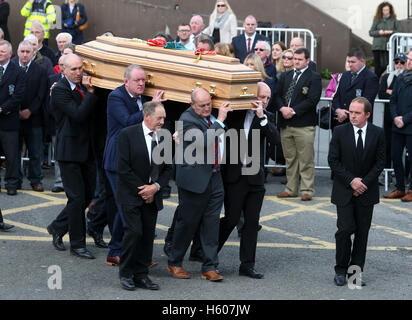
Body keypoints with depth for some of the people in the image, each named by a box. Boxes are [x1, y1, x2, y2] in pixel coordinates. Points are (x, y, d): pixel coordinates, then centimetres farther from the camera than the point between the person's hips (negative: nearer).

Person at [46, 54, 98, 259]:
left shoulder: (82, 87, 10)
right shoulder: (60, 90, -13)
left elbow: (92, 113, 13)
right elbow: (78, 115, -24)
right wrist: (90, 93, -22)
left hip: (87, 150, 8)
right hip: (70, 151, -8)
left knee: (87, 195, 13)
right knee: (77, 198, -3)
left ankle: (58, 227, 30)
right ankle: (77, 244, 8)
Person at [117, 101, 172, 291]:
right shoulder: (128, 135, -8)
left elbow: (167, 169, 11)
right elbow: (123, 168, -11)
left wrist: (155, 186, -6)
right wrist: (141, 190, -11)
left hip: (152, 195, 5)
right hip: (131, 195, -5)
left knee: (148, 235, 4)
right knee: (134, 232, -12)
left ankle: (141, 275, 12)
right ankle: (125, 273, 3)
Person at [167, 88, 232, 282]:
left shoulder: (211, 117, 8)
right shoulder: (187, 120, -15)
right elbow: (204, 142, -28)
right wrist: (219, 120, -22)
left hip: (214, 178, 7)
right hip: (194, 180, -7)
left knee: (211, 223, 6)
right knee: (187, 222, 4)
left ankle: (210, 267, 10)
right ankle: (174, 263, 21)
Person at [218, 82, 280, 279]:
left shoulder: (266, 117, 6)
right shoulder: (234, 113, 2)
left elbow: (275, 139, -10)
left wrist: (262, 117, -19)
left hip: (255, 178, 2)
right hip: (234, 176, -2)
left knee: (252, 222, 5)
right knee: (231, 219, -1)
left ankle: (247, 265, 13)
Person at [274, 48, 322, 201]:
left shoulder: (314, 77, -2)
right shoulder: (285, 76, 16)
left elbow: (312, 100, -11)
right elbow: (277, 95, 12)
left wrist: (293, 111, -15)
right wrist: (282, 108, -8)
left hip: (304, 125, -5)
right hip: (286, 124, 5)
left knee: (306, 160, -3)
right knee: (290, 159, 11)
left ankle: (307, 190, 3)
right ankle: (291, 189, 18)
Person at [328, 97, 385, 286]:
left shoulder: (378, 134, 1)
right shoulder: (340, 132, -2)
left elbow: (380, 162, 1)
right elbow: (333, 160, -3)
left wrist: (364, 182, -9)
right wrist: (351, 181, -11)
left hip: (366, 191, 1)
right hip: (344, 190, -1)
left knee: (362, 232, 3)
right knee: (345, 229, -10)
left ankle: (356, 270, 12)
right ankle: (341, 270, 4)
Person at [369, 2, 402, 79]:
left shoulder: (394, 20, 5)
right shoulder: (377, 20, 8)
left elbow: (400, 32, 0)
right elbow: (371, 32, 6)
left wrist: (391, 32, -16)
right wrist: (378, 32, -12)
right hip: (377, 47, 1)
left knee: (389, 65, -13)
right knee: (378, 66, 4)